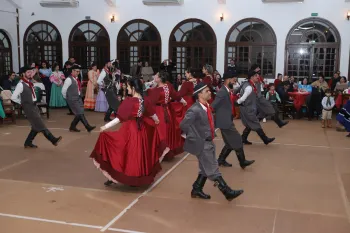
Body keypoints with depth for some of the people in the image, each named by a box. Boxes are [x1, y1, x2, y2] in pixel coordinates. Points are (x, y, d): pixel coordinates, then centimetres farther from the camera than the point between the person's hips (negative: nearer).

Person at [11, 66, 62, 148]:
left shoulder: (29, 83, 10)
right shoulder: (21, 84, -15)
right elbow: (13, 97, -16)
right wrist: (22, 103, -4)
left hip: (34, 106, 9)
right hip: (28, 107, -9)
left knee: (36, 126, 12)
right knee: (40, 125, -8)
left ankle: (28, 143, 23)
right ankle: (53, 140, -8)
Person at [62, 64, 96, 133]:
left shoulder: (76, 79, 11)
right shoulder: (69, 79, -15)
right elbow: (63, 90, -15)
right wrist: (67, 98, -2)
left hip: (78, 98, 9)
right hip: (72, 100, -9)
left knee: (79, 114, 8)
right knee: (80, 113, -8)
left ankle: (72, 127, 22)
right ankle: (88, 127, -8)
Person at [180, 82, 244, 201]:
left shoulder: (207, 106, 7)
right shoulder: (195, 110, -22)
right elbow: (183, 125, -27)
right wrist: (194, 138, -20)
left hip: (209, 142, 9)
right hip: (202, 144, -9)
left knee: (206, 169, 18)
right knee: (212, 170, 1)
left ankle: (196, 190, 31)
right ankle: (227, 192, 7)